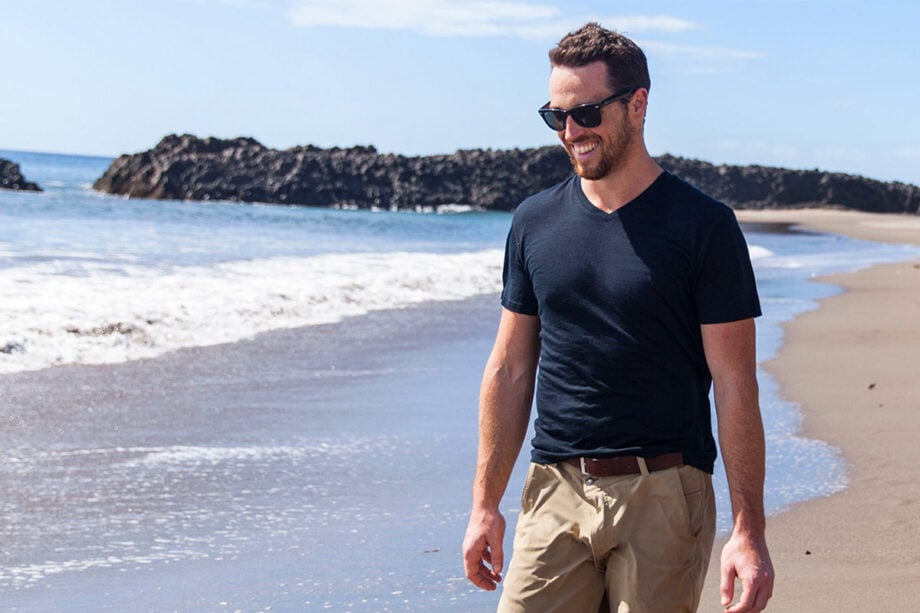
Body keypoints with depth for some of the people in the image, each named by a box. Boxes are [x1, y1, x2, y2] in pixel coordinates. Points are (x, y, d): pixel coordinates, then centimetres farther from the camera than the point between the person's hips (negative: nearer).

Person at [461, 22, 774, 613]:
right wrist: (485, 503, 10)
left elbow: (735, 384, -6)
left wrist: (749, 529, -11)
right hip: (555, 492, 3)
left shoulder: (703, 225, -4)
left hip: (663, 497, -3)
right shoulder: (535, 221, 9)